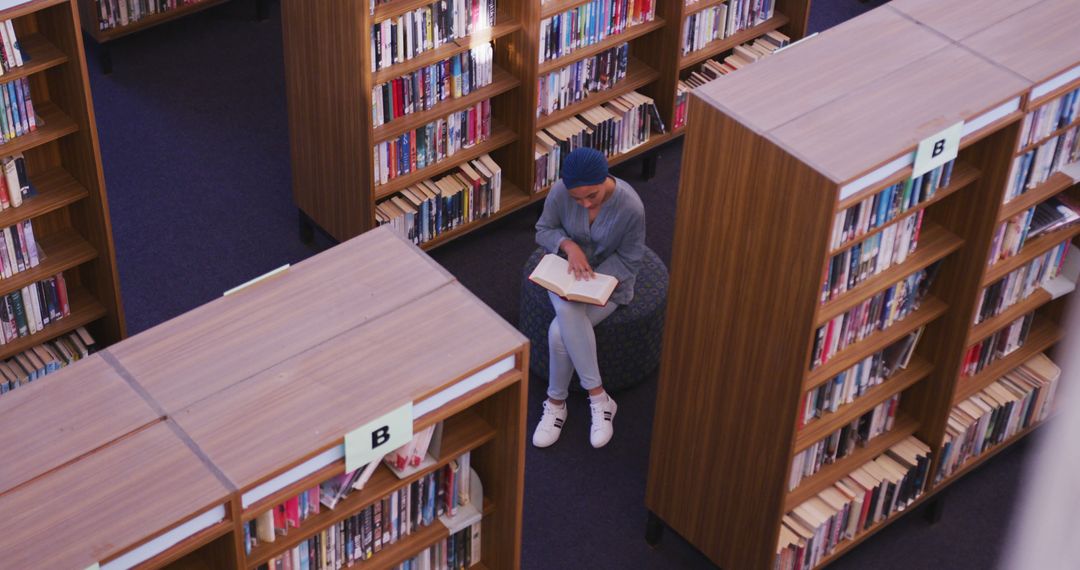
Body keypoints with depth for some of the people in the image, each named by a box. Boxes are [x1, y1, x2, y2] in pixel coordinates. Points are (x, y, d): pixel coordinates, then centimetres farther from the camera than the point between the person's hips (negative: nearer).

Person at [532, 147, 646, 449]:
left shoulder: (630, 207, -26)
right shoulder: (560, 192, -19)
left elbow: (629, 260, -15)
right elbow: (544, 230, -3)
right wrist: (568, 245, -24)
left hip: (610, 277, -3)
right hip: (569, 269, 3)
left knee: (560, 332, -26)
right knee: (567, 312, -32)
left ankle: (556, 402, -6)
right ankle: (598, 396, -23)